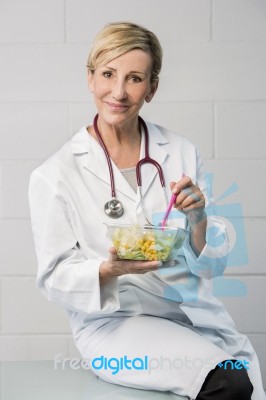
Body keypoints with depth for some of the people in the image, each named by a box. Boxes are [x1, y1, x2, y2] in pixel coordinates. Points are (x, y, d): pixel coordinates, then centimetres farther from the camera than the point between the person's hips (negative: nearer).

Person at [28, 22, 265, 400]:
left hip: (196, 312, 4)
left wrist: (198, 219, -14)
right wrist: (110, 269, -22)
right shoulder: (55, 175, -5)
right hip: (113, 321, -3)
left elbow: (212, 265, 7)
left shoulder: (181, 153, 3)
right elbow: (54, 278, -2)